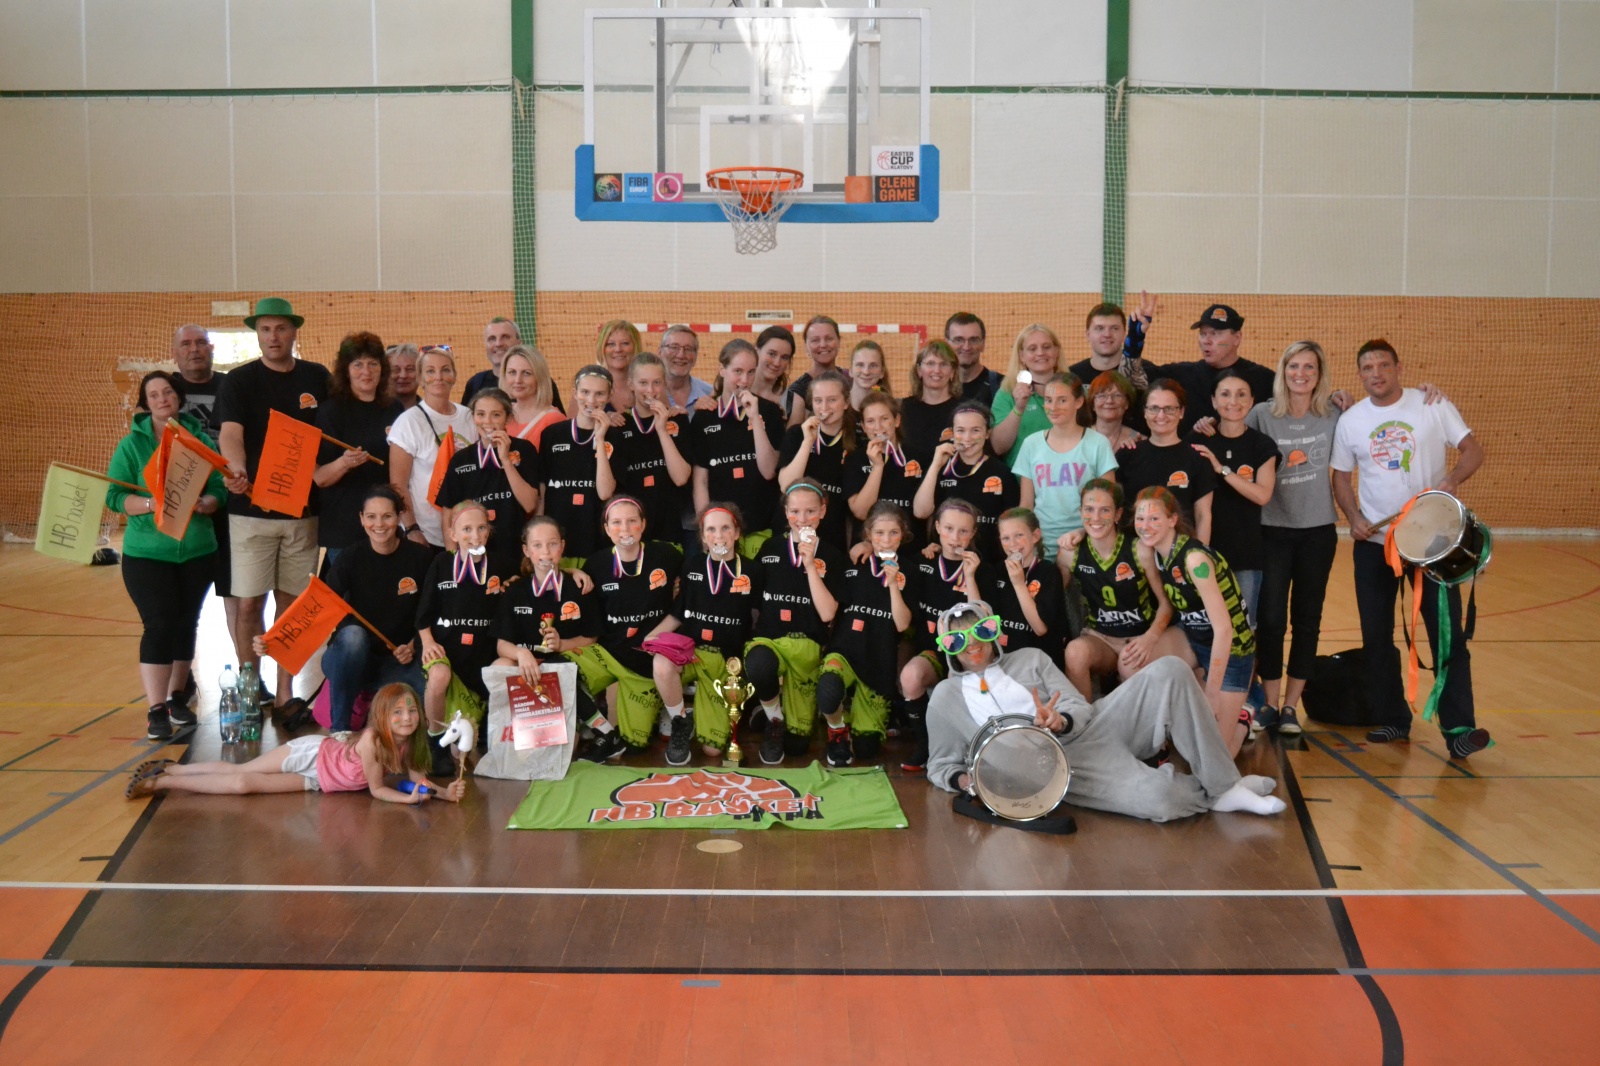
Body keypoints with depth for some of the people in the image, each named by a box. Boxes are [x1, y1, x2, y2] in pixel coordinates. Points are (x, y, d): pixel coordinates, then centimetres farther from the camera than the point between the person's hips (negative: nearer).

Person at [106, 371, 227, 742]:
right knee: (159, 624, -9)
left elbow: (220, 488, -3)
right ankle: (156, 710, -3)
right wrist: (152, 505, -24)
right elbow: (115, 496, -7)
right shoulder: (132, 444, -1)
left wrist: (201, 505, -23)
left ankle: (177, 698, 26)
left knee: (186, 624, 11)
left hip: (198, 551, 2)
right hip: (147, 552, -2)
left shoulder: (200, 439, 3)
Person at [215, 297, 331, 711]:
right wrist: (237, 472, -35)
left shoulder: (318, 379, 8)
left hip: (302, 509, 2)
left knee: (291, 602, 8)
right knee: (250, 603, -1)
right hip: (251, 508, -2)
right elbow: (230, 434, -16)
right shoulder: (239, 381, -1)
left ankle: (284, 693, 17)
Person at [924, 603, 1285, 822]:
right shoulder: (945, 699, 9)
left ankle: (1223, 784, -12)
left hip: (1091, 728, 5)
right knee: (1157, 799, -34)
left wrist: (1059, 723, -16)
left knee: (1169, 671, -18)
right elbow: (941, 766, 14)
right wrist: (965, 780, -10)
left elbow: (1079, 709, 8)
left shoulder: (1029, 658, 16)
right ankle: (1210, 793, 2)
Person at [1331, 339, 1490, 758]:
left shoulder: (1433, 406, -4)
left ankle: (1459, 728, -1)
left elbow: (1473, 450, -3)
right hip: (1373, 543, 3)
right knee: (1376, 636, 7)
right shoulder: (1350, 421, 2)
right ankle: (1392, 719, 22)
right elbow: (1341, 477, 7)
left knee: (1448, 634, -4)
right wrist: (1354, 518, -9)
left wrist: (1452, 478, -23)